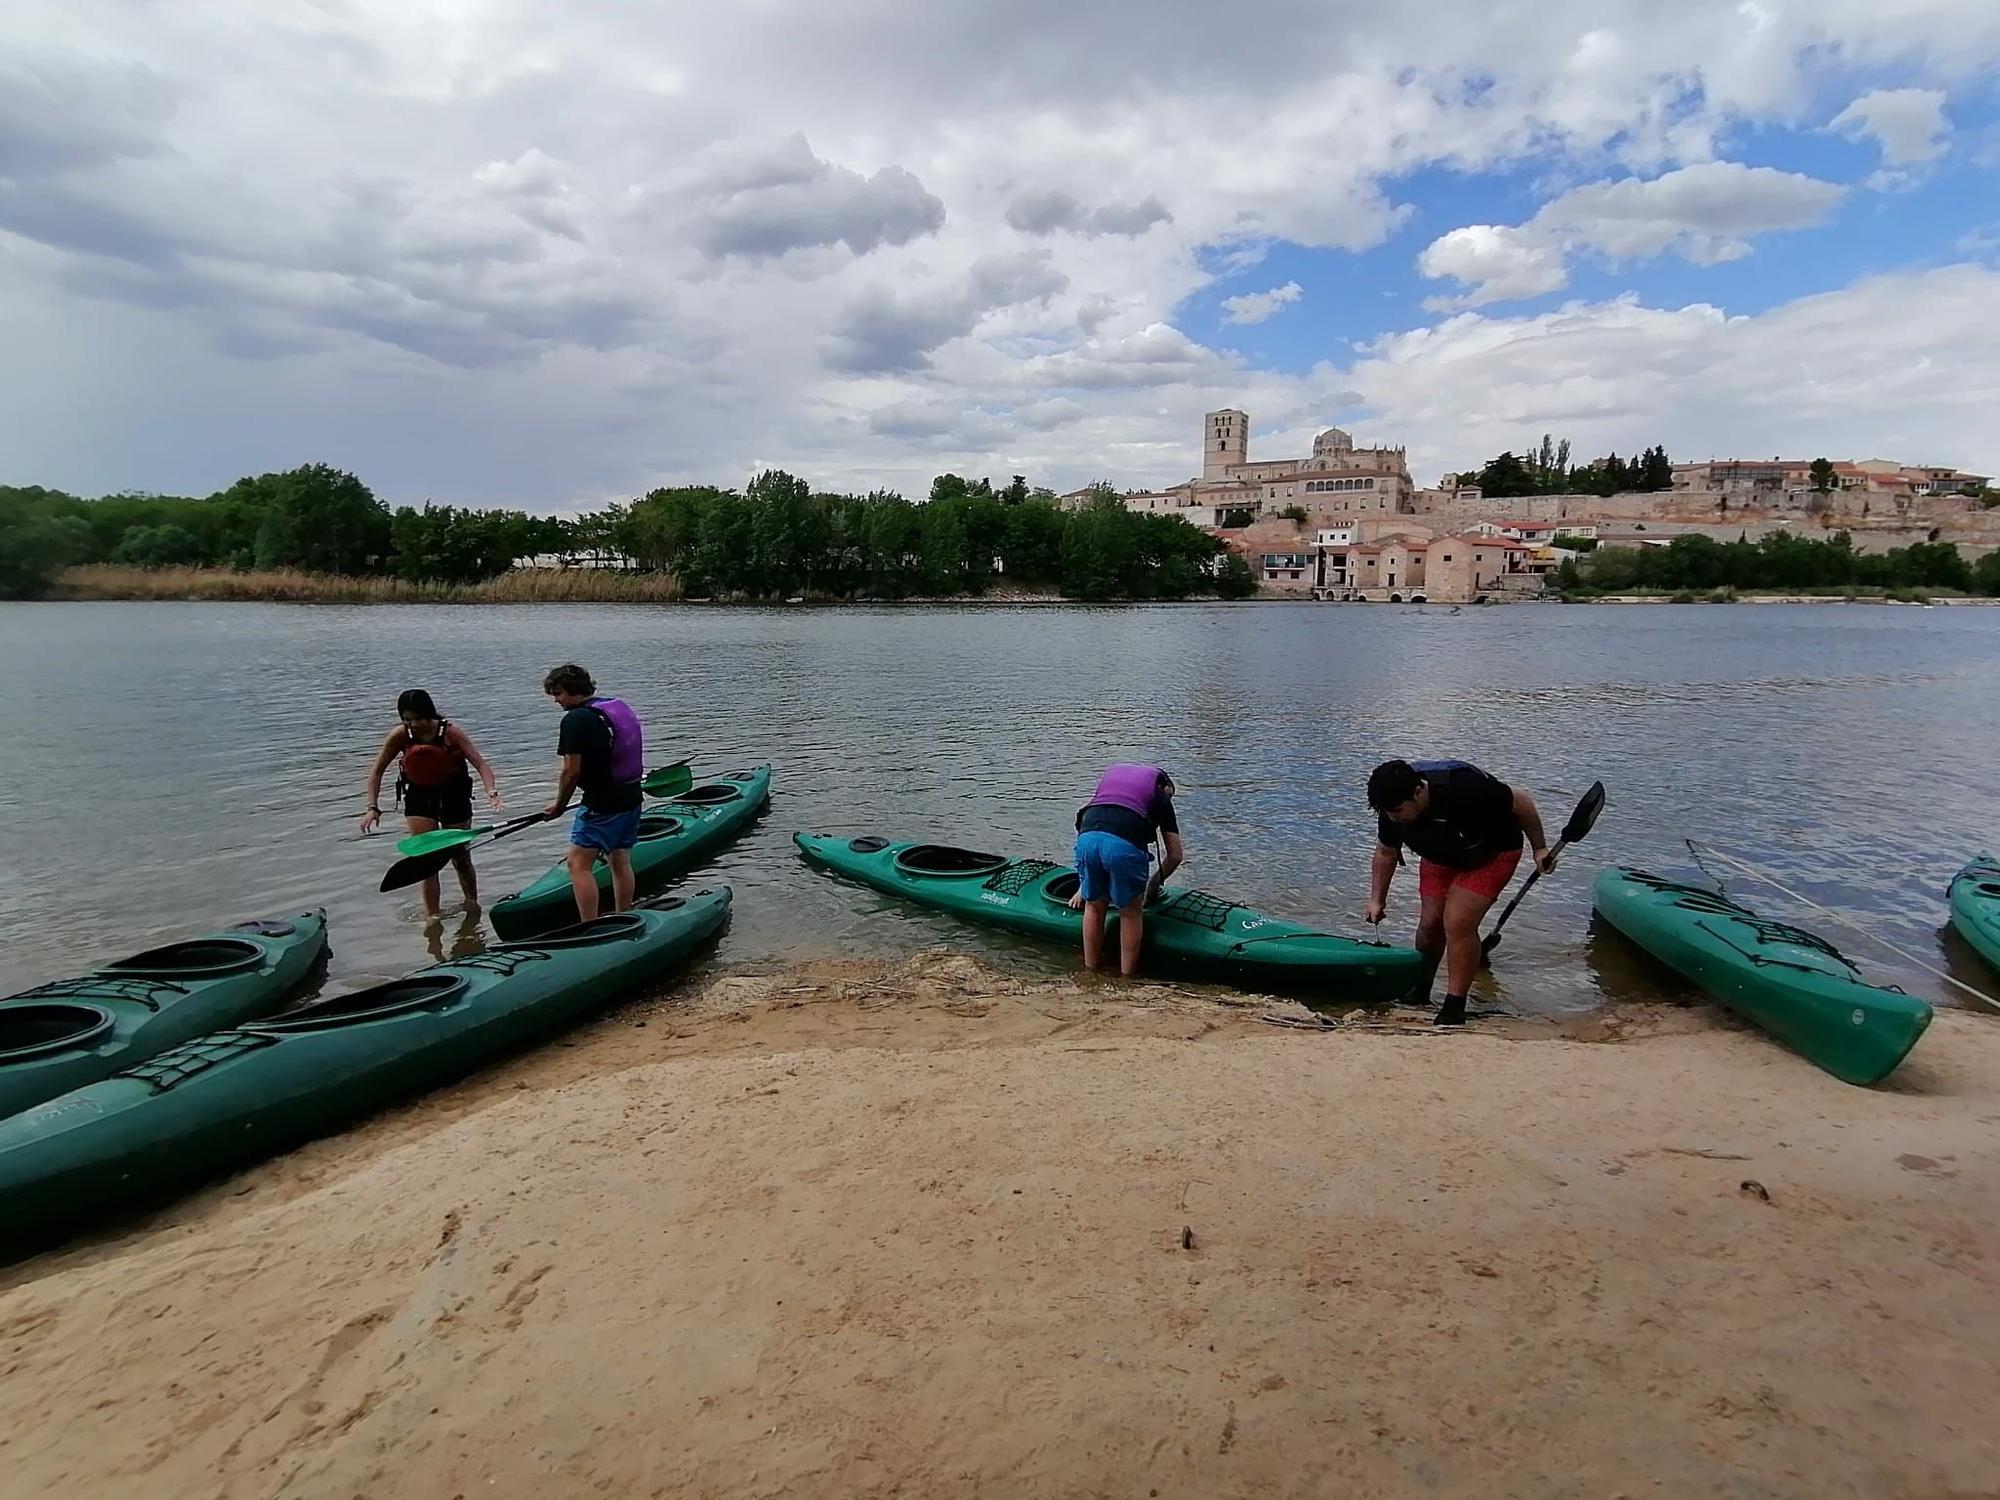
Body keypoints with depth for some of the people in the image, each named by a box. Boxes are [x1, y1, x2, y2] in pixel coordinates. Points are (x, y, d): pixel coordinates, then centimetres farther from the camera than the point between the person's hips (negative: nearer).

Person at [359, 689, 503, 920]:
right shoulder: (400, 736, -15)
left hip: (453, 795, -1)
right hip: (419, 796, 1)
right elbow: (376, 771, -7)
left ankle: (472, 903, 32)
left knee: (460, 857, 9)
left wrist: (492, 793, -43)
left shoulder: (451, 733, -21)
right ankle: (431, 914, -2)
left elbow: (480, 764, -26)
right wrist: (373, 808, -17)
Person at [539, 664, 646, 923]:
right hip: (631, 797, 9)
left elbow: (572, 771, -15)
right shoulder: (620, 707, 12)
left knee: (579, 864, -6)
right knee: (621, 862, 16)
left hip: (602, 804, -9)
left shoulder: (575, 720, -14)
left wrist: (559, 805, -2)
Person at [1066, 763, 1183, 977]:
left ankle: (1090, 972, 35)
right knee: (1131, 912, 19)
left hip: (1087, 837, 3)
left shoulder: (1111, 773, 36)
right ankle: (1127, 977, 26)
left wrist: (1084, 886, 44)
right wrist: (1155, 882, 41)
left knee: (1094, 906, 25)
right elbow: (1175, 855, 21)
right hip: (1126, 845, -3)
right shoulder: (1160, 796, 26)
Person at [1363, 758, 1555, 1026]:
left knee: (1457, 923, -18)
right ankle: (1419, 992, 25)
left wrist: (1540, 848, -11)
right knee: (1430, 922, 2)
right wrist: (1377, 900, -3)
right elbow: (1386, 853, 0)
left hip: (1493, 853, -5)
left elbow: (1520, 801, -22)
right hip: (1440, 857, 5)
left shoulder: (1465, 790, -40)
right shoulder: (1391, 807, -21)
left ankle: (1454, 1008, -6)